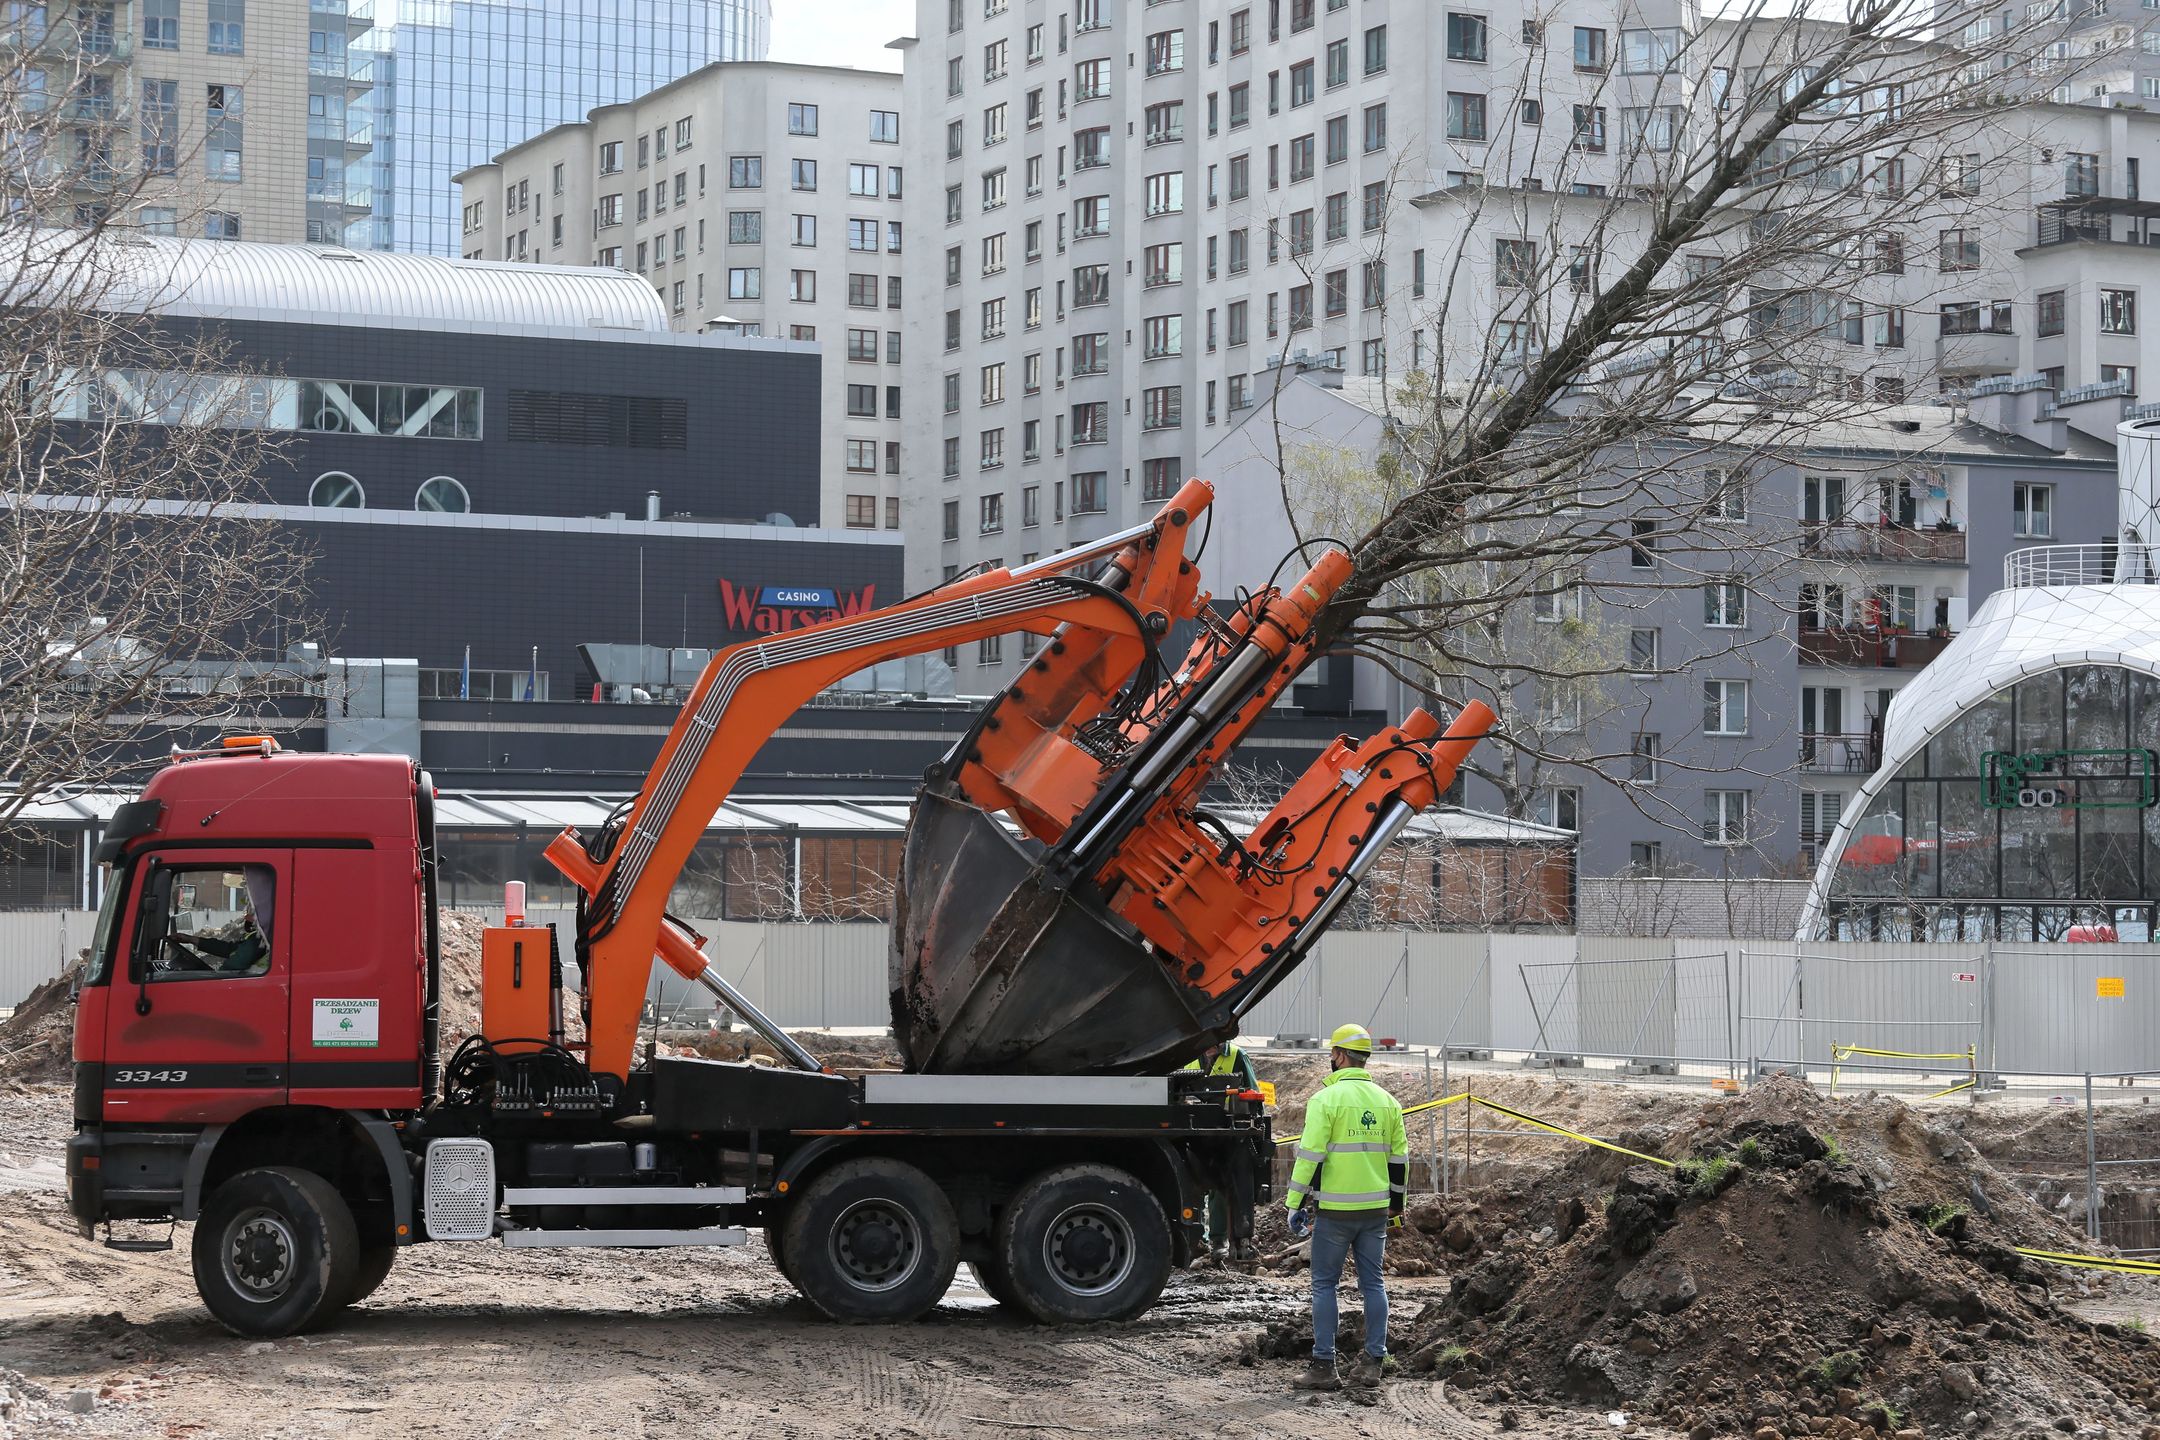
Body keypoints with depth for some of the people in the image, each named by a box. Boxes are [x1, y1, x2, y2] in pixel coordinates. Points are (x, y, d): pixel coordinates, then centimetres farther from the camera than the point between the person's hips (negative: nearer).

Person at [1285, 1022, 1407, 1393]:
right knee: (1372, 1283, 10)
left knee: (1324, 1284, 2)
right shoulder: (1386, 1101, 9)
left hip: (1334, 1209, -5)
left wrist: (1295, 1205, -8)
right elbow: (1399, 1158, 13)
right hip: (1375, 1209, 5)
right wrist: (1396, 1205, 23)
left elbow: (1310, 1156, -14)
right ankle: (1373, 1362, 9)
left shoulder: (1326, 1099, -10)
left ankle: (1324, 1366, 0)